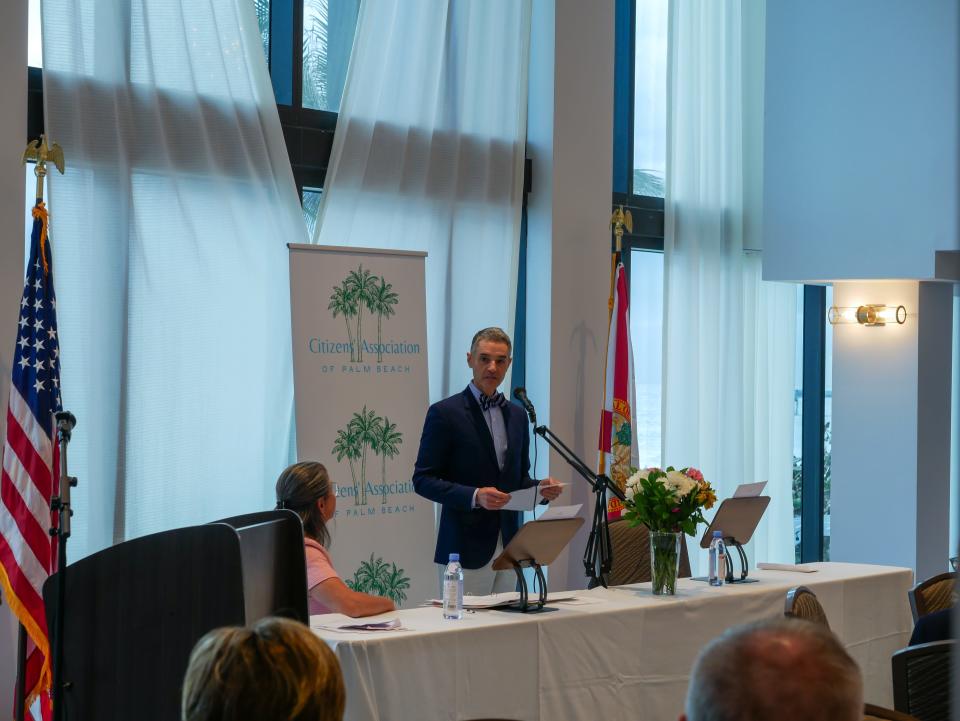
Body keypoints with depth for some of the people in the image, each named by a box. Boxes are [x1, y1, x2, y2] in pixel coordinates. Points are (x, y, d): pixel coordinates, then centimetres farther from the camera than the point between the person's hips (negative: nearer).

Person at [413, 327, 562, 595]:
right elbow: (423, 480, -8)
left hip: (507, 546, 6)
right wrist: (474, 496, -21)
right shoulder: (445, 413, -5)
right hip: (467, 548, -6)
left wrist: (541, 488, -1)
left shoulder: (517, 414, 13)